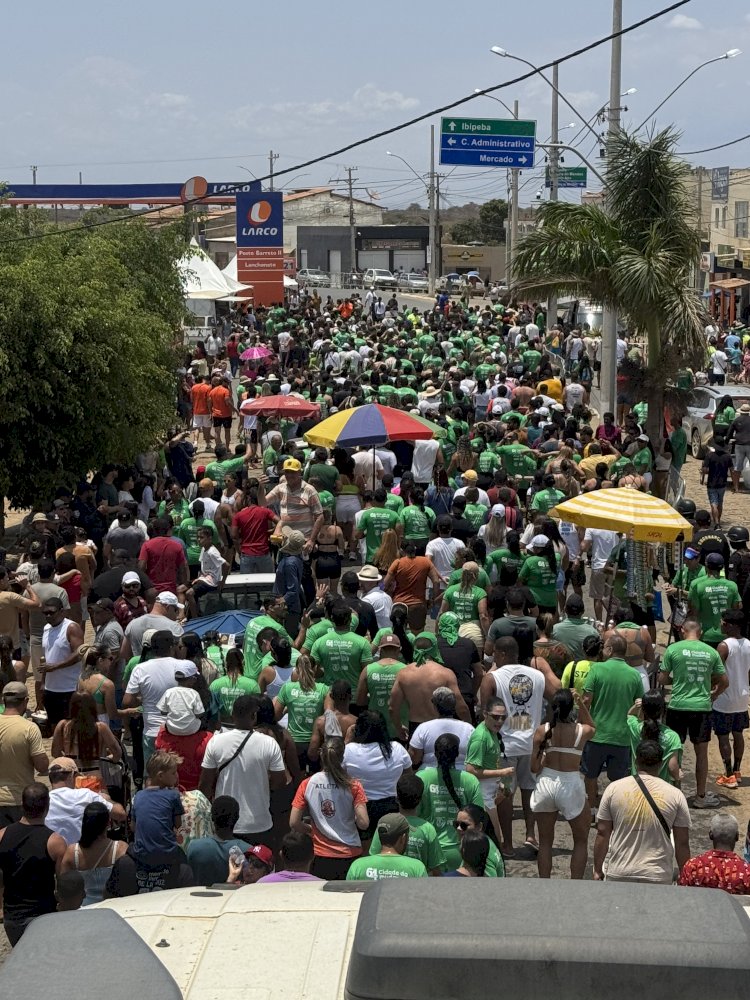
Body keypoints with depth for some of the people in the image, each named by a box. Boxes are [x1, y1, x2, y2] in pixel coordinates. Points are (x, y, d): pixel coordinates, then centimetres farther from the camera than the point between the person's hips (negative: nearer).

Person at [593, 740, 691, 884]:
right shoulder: (675, 795, -1)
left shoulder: (613, 789, 0)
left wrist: (597, 871, 10)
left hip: (619, 874, 1)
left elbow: (602, 834, 2)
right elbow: (682, 843, 1)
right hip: (657, 877, -1)